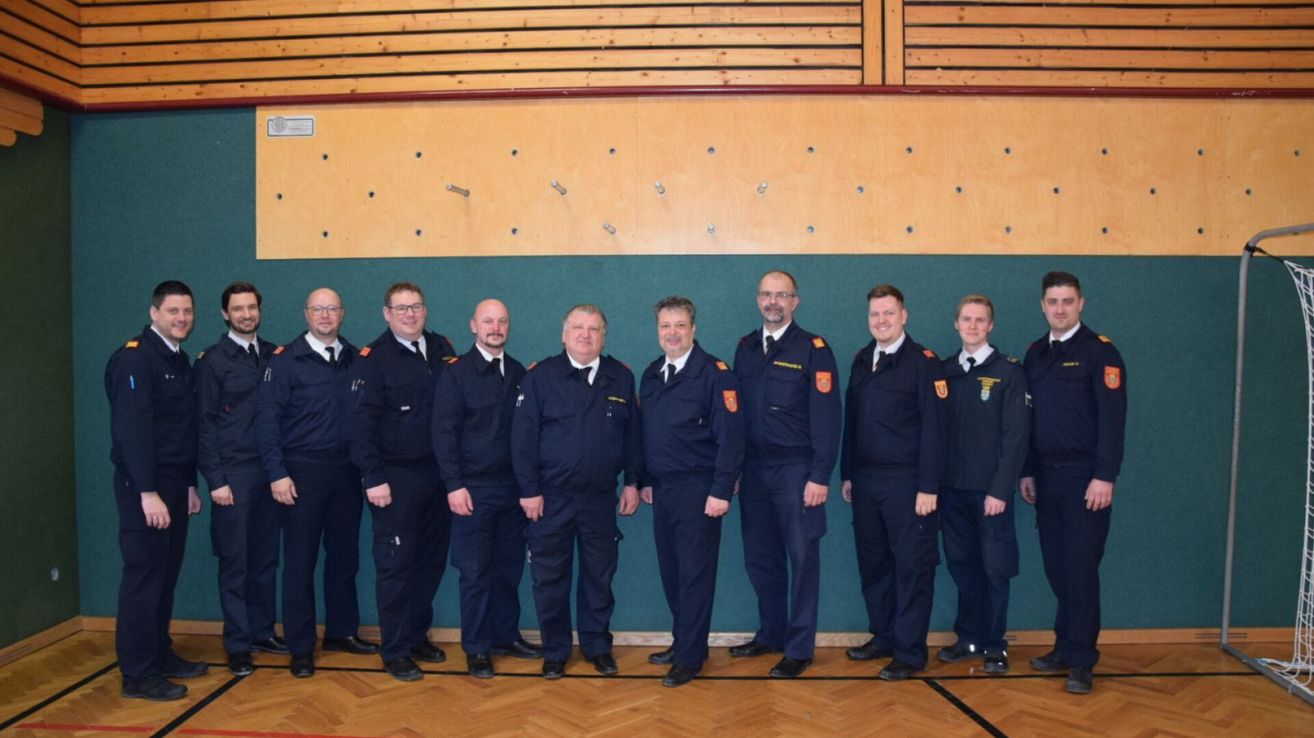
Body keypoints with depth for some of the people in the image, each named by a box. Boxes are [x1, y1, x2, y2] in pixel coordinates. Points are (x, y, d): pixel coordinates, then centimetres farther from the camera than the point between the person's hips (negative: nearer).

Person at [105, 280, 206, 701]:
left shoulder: (180, 361, 14)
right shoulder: (133, 358, -12)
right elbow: (131, 427, -20)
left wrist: (190, 484, 15)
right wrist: (147, 492, -24)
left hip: (174, 482, 8)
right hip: (144, 485, -8)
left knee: (166, 573, 13)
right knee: (144, 574, -3)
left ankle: (160, 655, 24)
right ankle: (137, 674, 6)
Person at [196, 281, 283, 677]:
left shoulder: (274, 355, 9)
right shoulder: (211, 360, -1)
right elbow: (204, 422, -4)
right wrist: (215, 479, -9)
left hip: (270, 470, 4)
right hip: (234, 474, -3)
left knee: (266, 557, 10)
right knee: (235, 561, 3)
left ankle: (262, 630, 24)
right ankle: (237, 644, 14)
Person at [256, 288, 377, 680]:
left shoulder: (356, 359, 7)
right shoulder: (285, 359, -3)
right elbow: (267, 420, -6)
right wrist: (277, 474, -11)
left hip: (346, 471, 4)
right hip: (303, 471, -4)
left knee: (345, 555, 12)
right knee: (300, 561, 3)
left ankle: (342, 630, 27)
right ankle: (300, 647, 14)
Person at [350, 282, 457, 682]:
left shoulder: (441, 349, 7)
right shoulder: (374, 359, -7)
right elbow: (362, 423, -10)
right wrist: (373, 479, -16)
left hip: (438, 475, 5)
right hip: (395, 479, -5)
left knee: (431, 560, 13)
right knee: (395, 564, 3)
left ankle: (418, 635, 29)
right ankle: (395, 651, 15)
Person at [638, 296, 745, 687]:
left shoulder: (714, 372, -10)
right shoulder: (651, 374, 11)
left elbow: (730, 436, -15)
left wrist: (721, 491, -18)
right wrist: (645, 480, 14)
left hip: (697, 489, -6)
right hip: (662, 489, 7)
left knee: (695, 574, 1)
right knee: (671, 571, 13)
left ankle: (690, 657, 11)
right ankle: (682, 641, 28)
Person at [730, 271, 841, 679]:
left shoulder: (813, 349, -6)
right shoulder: (745, 347, 10)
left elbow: (826, 416, -10)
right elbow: (737, 411, 9)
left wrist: (820, 476, -15)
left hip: (796, 469, -5)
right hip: (753, 469, 5)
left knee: (802, 558, 4)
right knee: (759, 558, 12)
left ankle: (799, 648, 15)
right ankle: (770, 634, 29)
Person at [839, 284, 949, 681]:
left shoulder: (923, 362, -7)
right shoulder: (861, 360, 12)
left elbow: (933, 429, -12)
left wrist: (929, 486, -16)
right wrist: (847, 474, 12)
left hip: (906, 482, -6)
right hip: (866, 480, 6)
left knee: (912, 567, 2)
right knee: (872, 563, 12)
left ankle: (909, 652, 10)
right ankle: (883, 636, 27)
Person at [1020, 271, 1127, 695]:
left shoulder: (1099, 352, -6)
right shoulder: (1035, 354, 12)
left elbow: (1112, 419, -12)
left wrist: (1104, 477, -17)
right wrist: (1027, 472, 11)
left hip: (1084, 478, -5)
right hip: (1046, 478, 5)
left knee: (1081, 569, -1)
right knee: (1056, 568, 10)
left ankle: (1082, 660, 8)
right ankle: (1065, 648, 21)